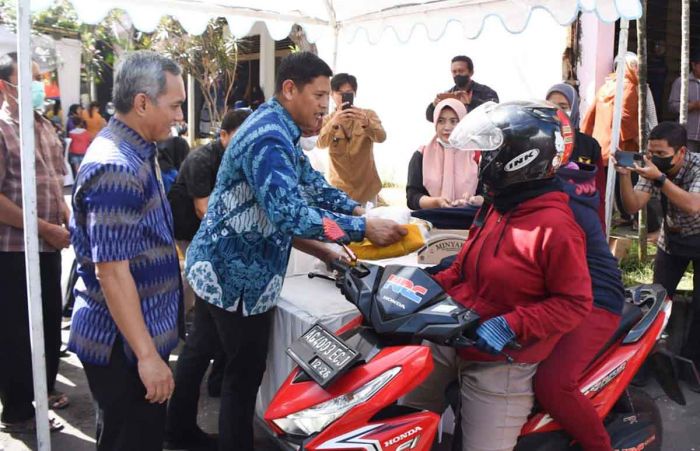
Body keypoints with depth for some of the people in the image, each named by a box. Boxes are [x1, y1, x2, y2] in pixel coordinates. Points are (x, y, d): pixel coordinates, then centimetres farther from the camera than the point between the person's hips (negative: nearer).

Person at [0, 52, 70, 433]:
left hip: (47, 245, 7)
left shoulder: (44, 126, 11)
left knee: (50, 321, 18)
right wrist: (47, 229, -17)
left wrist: (69, 221, 5)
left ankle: (43, 389, 37)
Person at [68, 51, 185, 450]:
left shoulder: (134, 153, 9)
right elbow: (112, 272, -26)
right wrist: (147, 355, -24)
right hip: (124, 344, -10)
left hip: (138, 332, 10)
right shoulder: (116, 168, -23)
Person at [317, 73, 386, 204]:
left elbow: (381, 137, -16)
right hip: (339, 189, 0)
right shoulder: (327, 120, 1)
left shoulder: (368, 114, 2)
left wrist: (366, 123, -36)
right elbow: (320, 143, -17)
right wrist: (334, 123, -36)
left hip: (367, 188, 1)